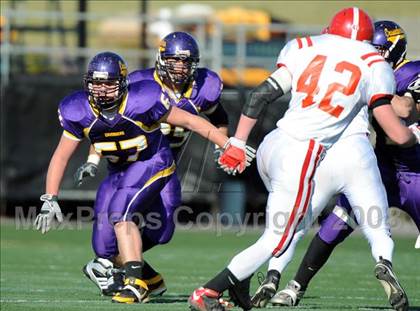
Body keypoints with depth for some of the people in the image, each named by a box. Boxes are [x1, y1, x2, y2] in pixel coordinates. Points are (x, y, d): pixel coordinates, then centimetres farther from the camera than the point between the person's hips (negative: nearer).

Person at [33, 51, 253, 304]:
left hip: (153, 163, -5)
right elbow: (61, 157, -4)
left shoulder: (142, 101, -25)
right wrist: (50, 200, -10)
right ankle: (148, 279, 26)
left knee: (121, 214, -30)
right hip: (119, 173, 5)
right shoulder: (79, 112, -14)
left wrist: (229, 145, -14)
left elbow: (190, 121, -16)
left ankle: (136, 284, -25)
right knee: (105, 245, 0)